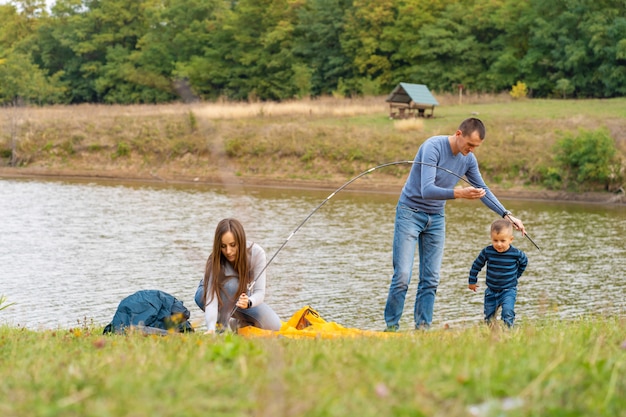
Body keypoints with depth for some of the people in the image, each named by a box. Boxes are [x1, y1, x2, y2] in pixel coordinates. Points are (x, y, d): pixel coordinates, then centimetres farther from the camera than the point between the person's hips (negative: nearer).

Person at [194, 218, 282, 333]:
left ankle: (237, 323, 9)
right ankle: (221, 326, -20)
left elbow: (260, 292, -32)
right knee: (232, 284, -38)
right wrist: (211, 329, -62)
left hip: (243, 297, 3)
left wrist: (248, 302, -56)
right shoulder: (214, 261, -35)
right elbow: (211, 299, -44)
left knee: (274, 326, -17)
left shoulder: (256, 253, -29)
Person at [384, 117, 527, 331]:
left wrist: (507, 215, 1)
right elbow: (427, 190, -30)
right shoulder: (433, 147, -22)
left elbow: (483, 191, 10)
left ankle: (422, 328, 8)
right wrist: (459, 193, -43)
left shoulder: (468, 159, -2)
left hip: (436, 218, 6)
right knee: (402, 276, -10)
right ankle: (391, 326, -1)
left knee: (431, 279, 2)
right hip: (410, 213, -6)